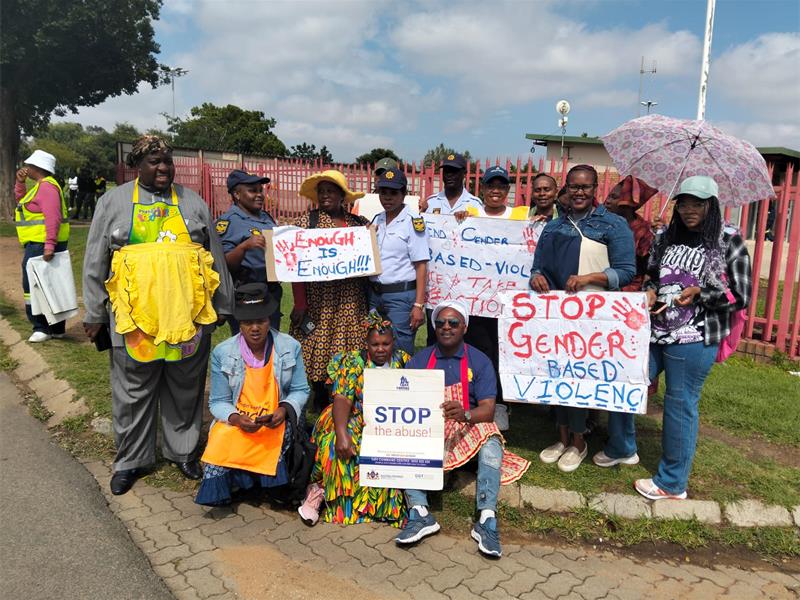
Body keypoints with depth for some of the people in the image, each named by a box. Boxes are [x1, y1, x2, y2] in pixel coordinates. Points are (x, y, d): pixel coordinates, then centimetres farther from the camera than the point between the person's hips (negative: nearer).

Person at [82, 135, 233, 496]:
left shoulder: (193, 203, 11)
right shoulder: (114, 202, 7)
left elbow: (216, 258, 12)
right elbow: (96, 262, 7)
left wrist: (222, 306, 11)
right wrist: (95, 314, 4)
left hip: (187, 313, 1)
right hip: (135, 315, -1)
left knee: (185, 388, 10)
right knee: (133, 392, 7)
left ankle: (182, 450, 27)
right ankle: (130, 460, 23)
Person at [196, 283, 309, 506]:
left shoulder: (290, 347, -2)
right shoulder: (222, 353, -2)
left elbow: (300, 390, 2)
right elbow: (218, 402, -1)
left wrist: (284, 409, -19)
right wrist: (237, 419, -22)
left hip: (276, 421, 0)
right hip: (235, 421, 1)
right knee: (221, 442, -29)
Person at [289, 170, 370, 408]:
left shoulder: (360, 223, 11)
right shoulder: (306, 222, 2)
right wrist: (300, 304, -11)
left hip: (351, 302, 3)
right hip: (318, 300, -2)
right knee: (319, 352, 0)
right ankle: (322, 409, 16)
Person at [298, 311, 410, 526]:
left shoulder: (404, 362, 5)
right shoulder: (354, 361, -2)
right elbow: (342, 399, -14)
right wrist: (342, 433, -29)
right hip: (356, 422, -1)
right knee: (336, 442, -29)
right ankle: (319, 490, -13)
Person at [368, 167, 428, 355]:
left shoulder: (413, 222, -8)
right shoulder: (376, 220, 11)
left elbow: (421, 266, -11)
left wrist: (418, 305, -16)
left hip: (401, 294, -6)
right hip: (374, 293, 6)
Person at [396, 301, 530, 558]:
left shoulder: (479, 361, 0)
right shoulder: (418, 360, 6)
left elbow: (488, 410, -10)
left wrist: (465, 414, -33)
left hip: (468, 430, -1)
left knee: (491, 441, -31)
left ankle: (486, 520, -35)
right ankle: (420, 514, -32)